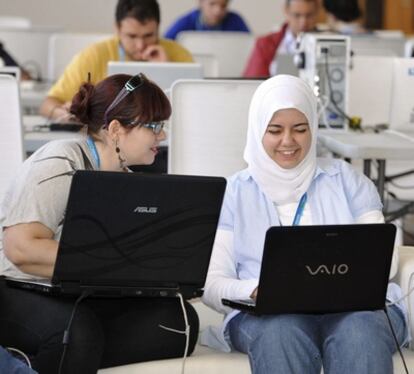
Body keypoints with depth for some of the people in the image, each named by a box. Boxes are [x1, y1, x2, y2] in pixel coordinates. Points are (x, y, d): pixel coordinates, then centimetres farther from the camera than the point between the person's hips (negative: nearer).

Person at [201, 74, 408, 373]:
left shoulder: (346, 180, 19)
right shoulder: (234, 193, 16)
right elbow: (212, 284, 7)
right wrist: (257, 291, -16)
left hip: (354, 305, 1)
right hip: (269, 314, -1)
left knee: (360, 332, -37)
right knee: (281, 333, -39)